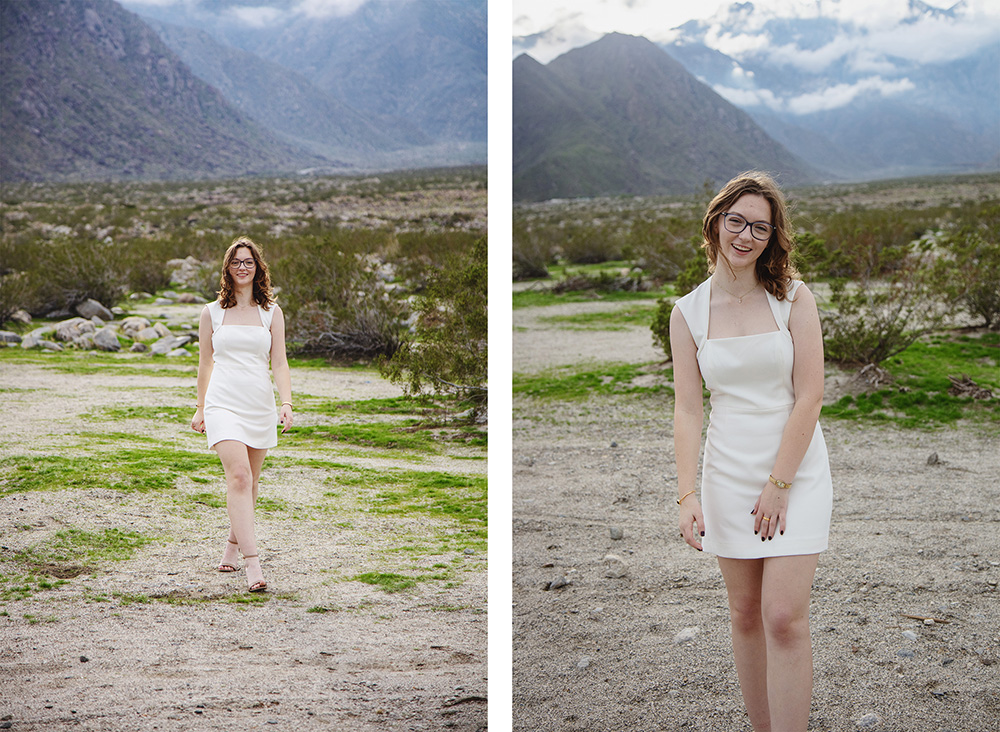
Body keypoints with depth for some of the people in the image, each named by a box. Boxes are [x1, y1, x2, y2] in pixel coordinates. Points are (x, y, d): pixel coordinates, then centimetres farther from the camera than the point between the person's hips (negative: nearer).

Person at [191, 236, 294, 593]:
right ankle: (252, 562, -23)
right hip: (224, 403, -2)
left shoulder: (271, 312, 8)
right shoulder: (212, 313, 6)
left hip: (260, 405, 2)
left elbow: (279, 363, 4)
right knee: (238, 475, -18)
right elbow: (205, 363, 15)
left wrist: (287, 403, -9)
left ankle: (233, 543, 35)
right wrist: (201, 408, 18)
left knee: (250, 482, 11)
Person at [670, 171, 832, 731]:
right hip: (729, 473, 2)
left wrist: (778, 485, -11)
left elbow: (809, 397, -7)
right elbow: (687, 408, -2)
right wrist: (688, 494, -12)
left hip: (797, 470, -2)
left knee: (784, 618, -9)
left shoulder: (793, 298, -3)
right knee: (745, 615, 8)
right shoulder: (689, 312, 3)